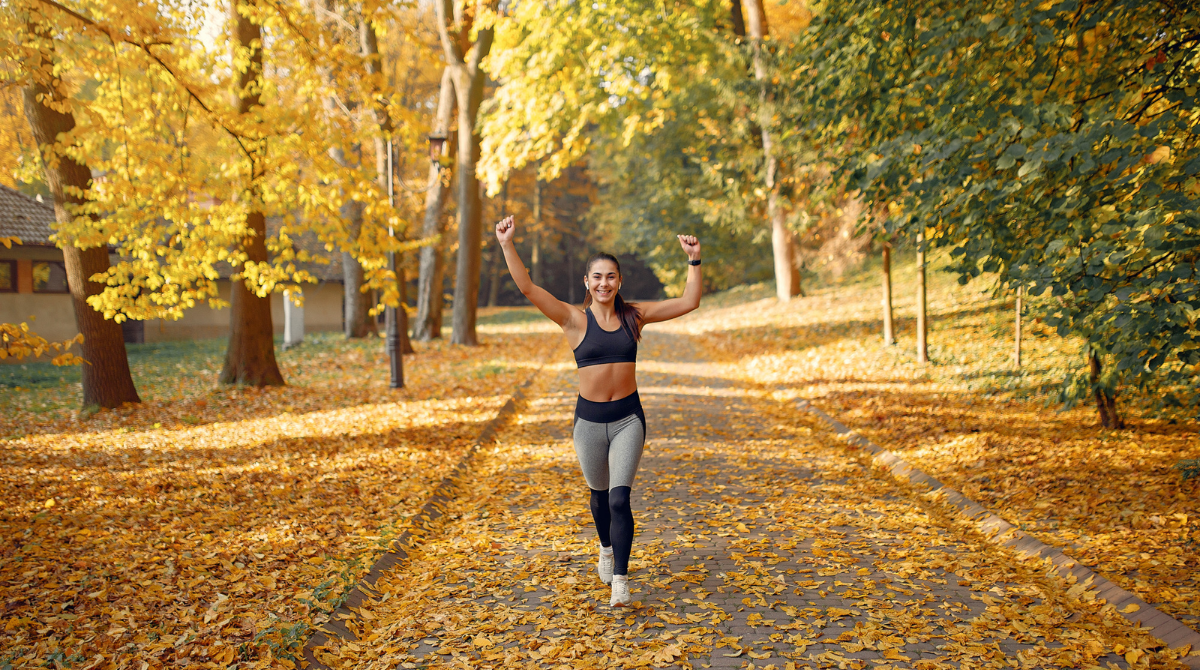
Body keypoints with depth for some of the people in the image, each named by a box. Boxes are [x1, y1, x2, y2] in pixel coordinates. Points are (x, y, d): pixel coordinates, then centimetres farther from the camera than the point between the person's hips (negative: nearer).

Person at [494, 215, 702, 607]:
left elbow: (689, 302, 4)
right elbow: (527, 288, -16)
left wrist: (694, 260, -1)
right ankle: (607, 550, 48)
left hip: (628, 418, 0)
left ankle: (620, 581, -4)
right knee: (599, 495, 18)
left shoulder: (634, 316, 1)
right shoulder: (575, 320, -6)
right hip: (589, 419, 0)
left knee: (619, 499, -12)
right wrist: (507, 245, -23)